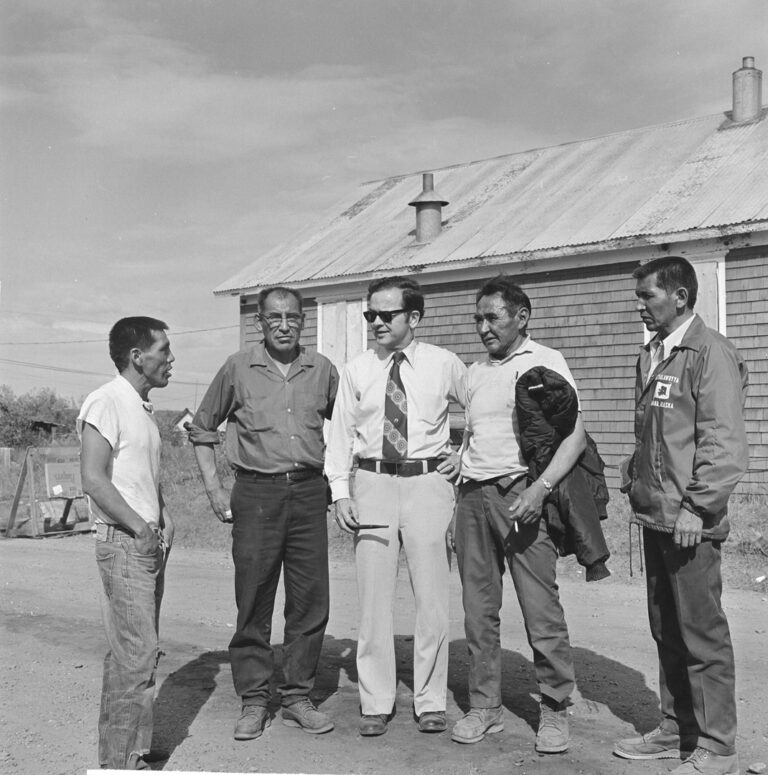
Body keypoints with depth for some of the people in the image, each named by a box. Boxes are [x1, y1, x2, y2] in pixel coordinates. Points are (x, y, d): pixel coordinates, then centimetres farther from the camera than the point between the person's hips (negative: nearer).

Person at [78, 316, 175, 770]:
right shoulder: (106, 402, -11)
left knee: (132, 652, 12)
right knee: (137, 653, -9)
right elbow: (94, 480, -17)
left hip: (150, 544, 9)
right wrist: (140, 527, -15)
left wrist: (165, 520, 9)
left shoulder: (143, 408, 17)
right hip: (123, 544, -9)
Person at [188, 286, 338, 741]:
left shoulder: (322, 370, 7)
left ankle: (298, 698, 18)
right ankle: (254, 701, 14)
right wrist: (214, 490, 4)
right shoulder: (238, 369, 2)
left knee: (311, 601, 4)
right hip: (256, 493, -2)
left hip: (308, 491, 2)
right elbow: (202, 431, 10)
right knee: (254, 601, 1)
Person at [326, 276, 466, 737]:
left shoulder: (444, 365, 2)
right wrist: (341, 492, -2)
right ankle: (376, 703, 15)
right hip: (372, 483, 1)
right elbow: (341, 434, 6)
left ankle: (432, 702, 16)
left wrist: (465, 454, 5)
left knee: (433, 597, 3)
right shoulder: (357, 370, 5)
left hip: (428, 482, -1)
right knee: (374, 598, 4)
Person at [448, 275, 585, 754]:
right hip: (474, 495, 6)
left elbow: (576, 434, -8)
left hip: (521, 493, -5)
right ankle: (486, 707, 18)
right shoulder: (476, 373, 18)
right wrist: (459, 509, 16)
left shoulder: (546, 363, 0)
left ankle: (555, 710, 10)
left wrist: (541, 489, -21)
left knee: (541, 607, -4)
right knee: (479, 608, 7)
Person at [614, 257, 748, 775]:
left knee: (702, 634, 1)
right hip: (655, 518, 8)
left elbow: (725, 444, -16)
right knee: (667, 631, 16)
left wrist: (697, 508, -18)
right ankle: (676, 732, 28)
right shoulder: (651, 354, 14)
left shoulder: (710, 353, -11)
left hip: (689, 523, -8)